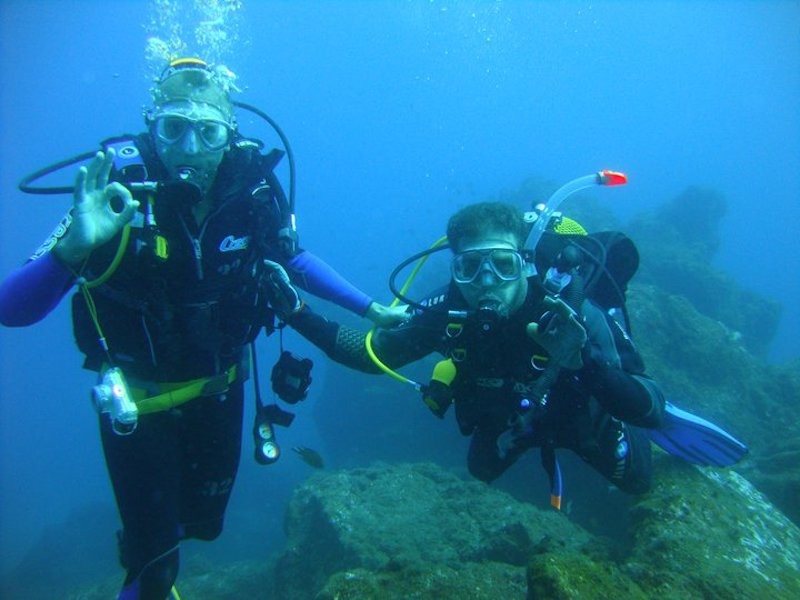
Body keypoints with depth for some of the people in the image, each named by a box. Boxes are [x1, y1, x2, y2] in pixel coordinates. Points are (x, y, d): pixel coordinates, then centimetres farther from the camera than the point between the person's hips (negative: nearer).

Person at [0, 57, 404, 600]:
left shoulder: (254, 188, -17)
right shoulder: (118, 195, -25)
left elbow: (293, 259, 4)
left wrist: (369, 307, 5)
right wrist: (76, 245, -46)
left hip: (220, 388, 4)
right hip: (140, 397, -3)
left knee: (204, 523, 25)